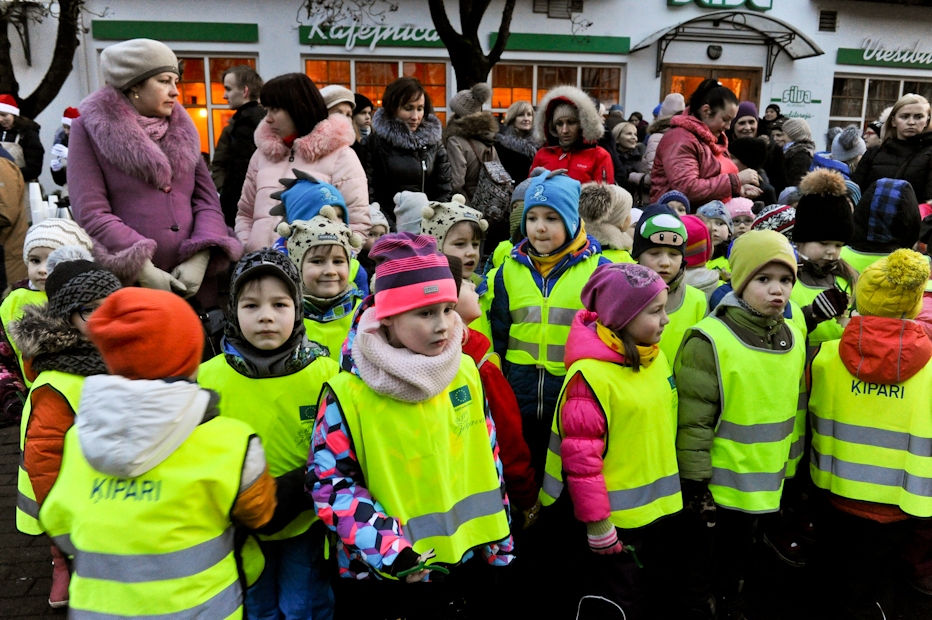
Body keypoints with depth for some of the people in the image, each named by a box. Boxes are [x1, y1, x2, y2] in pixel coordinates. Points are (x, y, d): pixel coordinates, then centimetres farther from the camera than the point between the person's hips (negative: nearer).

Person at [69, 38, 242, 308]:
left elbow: (206, 198, 7)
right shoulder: (89, 129, 2)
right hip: (125, 283, -3)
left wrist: (200, 260, -10)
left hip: (192, 281, 4)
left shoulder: (181, 129, 14)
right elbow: (91, 212, -7)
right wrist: (144, 271, -16)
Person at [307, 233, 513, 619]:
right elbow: (328, 481, -12)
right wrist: (388, 549, -20)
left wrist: (500, 537, 10)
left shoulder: (465, 372, -3)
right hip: (393, 576, -4)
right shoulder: (349, 394, -17)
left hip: (472, 558, 4)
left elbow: (488, 456, 6)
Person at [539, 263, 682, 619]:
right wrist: (597, 522, -17)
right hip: (617, 517, -8)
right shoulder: (590, 374, -24)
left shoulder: (656, 356, 2)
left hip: (659, 507, 8)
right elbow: (581, 456, -22)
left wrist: (670, 489, 18)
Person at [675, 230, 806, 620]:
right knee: (706, 566, 12)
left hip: (765, 484, 6)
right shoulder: (710, 339, -20)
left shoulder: (794, 338, 2)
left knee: (739, 563, 25)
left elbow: (794, 407, 13)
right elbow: (694, 421, -18)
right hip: (717, 485, -6)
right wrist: (695, 485, -16)